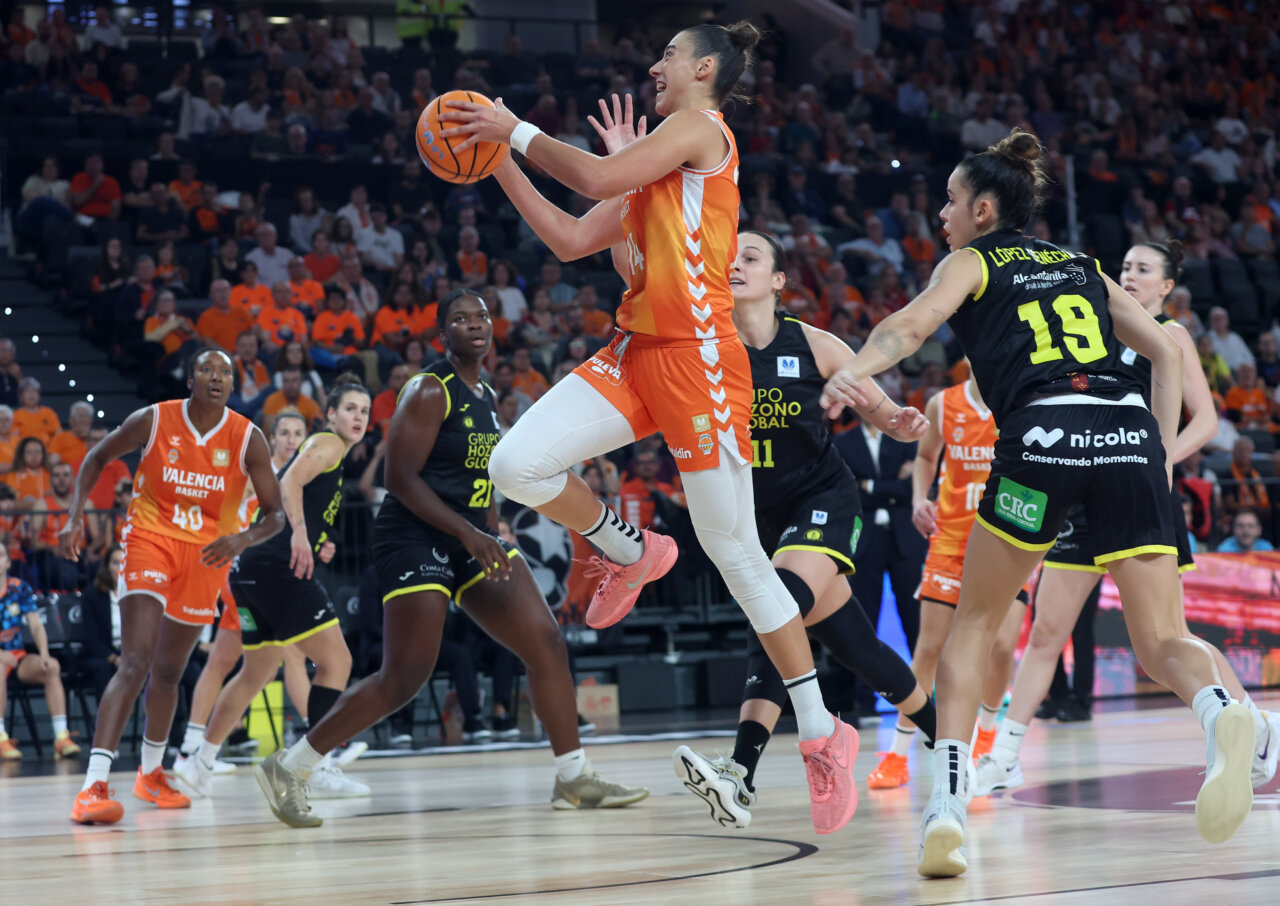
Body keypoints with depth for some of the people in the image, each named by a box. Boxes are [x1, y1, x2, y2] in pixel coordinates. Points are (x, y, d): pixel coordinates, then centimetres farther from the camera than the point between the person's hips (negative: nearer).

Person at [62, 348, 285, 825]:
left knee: (168, 672, 15)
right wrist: (75, 517, -6)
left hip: (207, 553, 3)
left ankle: (151, 775, 38)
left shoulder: (247, 438, -7)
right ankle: (94, 786, -27)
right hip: (149, 540, -3)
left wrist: (243, 539, -26)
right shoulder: (153, 420, -10)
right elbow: (98, 457, 6)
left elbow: (275, 514, -5)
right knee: (135, 663, -20)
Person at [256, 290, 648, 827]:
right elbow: (400, 477, -18)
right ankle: (288, 770, -1)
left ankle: (573, 779, 5)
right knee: (404, 679, -12)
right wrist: (467, 533, -23)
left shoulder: (486, 396, 14)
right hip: (414, 540, -8)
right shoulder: (429, 391, -12)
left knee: (546, 644, -1)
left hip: (471, 538, 8)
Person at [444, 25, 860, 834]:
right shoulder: (657, 171, 22)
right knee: (516, 466, -12)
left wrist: (516, 131, -3)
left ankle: (824, 735, 6)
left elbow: (597, 179, -15)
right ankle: (630, 554, 16)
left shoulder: (701, 126, -4)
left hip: (698, 357, -8)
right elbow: (571, 239, 22)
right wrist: (501, 162, 19)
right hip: (637, 351, 8)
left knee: (736, 554, -4)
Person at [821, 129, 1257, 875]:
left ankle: (949, 803, 1)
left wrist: (852, 375, -20)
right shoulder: (1082, 267, 30)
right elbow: (1166, 349, 21)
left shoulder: (972, 261, 17)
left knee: (976, 623, 15)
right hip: (1130, 427, 3)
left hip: (1043, 431, -3)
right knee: (1162, 644, 2)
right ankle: (1221, 713, -34)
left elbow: (915, 322, -5)